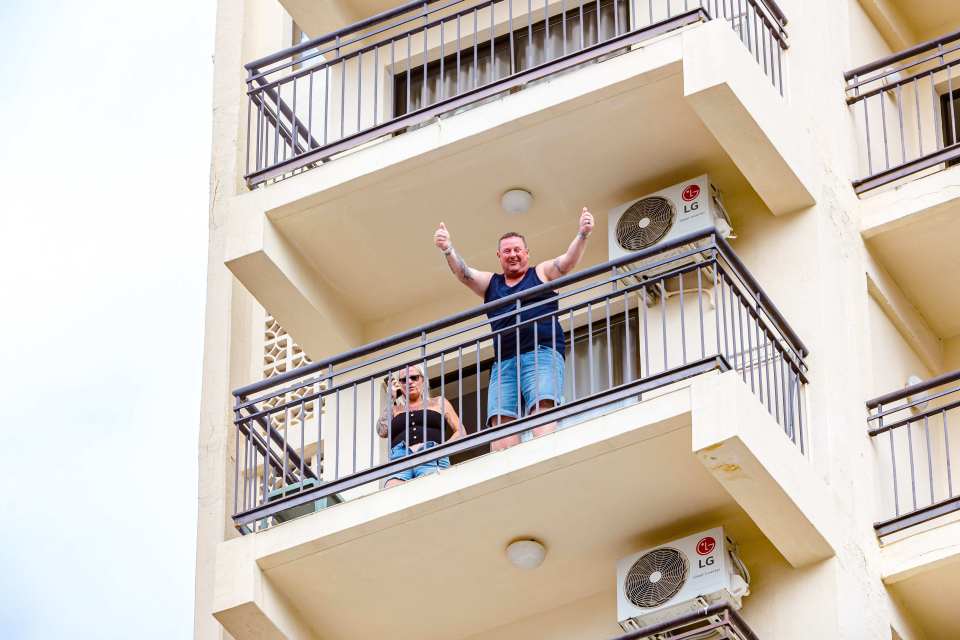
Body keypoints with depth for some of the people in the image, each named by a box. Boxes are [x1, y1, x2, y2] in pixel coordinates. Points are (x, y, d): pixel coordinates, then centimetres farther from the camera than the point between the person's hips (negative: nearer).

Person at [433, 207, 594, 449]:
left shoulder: (542, 273, 16)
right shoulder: (490, 283, 24)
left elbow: (568, 261, 1)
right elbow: (464, 273, 9)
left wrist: (582, 235, -19)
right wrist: (448, 250, -11)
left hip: (542, 353, -4)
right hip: (504, 361, 4)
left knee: (543, 407, -25)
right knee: (500, 419, -15)